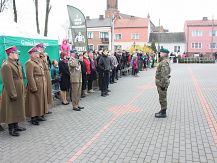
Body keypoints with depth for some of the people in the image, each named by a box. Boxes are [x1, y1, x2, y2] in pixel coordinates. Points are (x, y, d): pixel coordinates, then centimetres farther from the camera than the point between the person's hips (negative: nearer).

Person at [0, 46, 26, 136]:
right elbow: (8, 82, -21)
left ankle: (16, 126, 30)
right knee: (11, 110, 1)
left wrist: (22, 91, 15)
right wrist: (13, 94, -21)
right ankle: (11, 129, 13)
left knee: (17, 109, 17)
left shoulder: (16, 63, 11)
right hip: (12, 91, -9)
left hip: (19, 91, 9)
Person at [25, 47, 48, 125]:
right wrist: (33, 88, -22)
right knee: (34, 101, -1)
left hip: (42, 85, 9)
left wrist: (45, 84, 14)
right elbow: (29, 76, -19)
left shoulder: (38, 61, 15)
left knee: (40, 100, 16)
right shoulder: (29, 63, -14)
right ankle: (33, 118, 9)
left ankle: (39, 115, 28)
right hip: (36, 85, -9)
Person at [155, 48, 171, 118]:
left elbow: (164, 75, -26)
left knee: (162, 98, -2)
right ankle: (162, 111, 28)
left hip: (162, 83, -11)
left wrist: (163, 84, -25)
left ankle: (163, 113, 6)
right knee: (162, 98, 18)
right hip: (160, 83, 11)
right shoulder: (163, 61, 15)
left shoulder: (164, 62, -20)